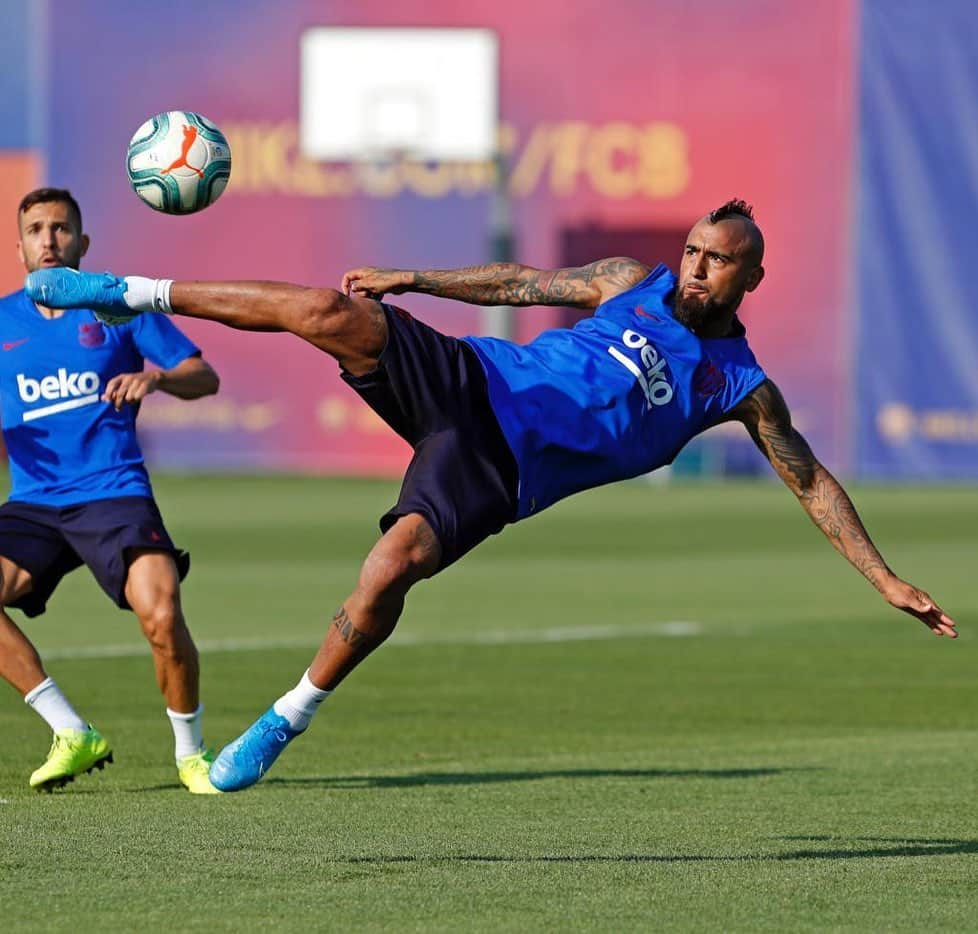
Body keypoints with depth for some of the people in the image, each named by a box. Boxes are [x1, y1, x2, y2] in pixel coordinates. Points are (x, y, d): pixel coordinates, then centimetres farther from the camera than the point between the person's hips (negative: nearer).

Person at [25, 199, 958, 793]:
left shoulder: (741, 388, 5)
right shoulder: (633, 284, 12)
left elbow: (813, 483, 9)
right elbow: (525, 283, 20)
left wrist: (887, 580, 4)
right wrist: (419, 280, 9)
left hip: (499, 471, -2)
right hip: (468, 383, 2)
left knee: (394, 566, -30)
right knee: (335, 312, -24)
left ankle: (286, 720, -12)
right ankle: (137, 294, -13)